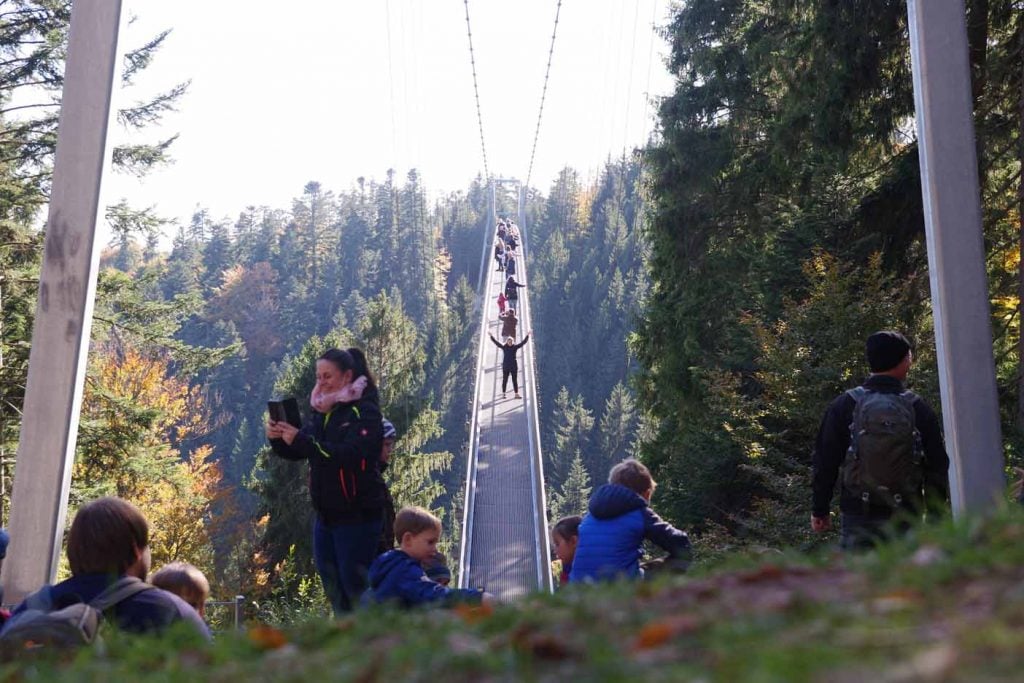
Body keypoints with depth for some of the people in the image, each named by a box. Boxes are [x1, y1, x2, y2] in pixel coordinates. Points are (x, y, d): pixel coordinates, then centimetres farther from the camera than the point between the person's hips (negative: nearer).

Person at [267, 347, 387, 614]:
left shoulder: (365, 411, -11)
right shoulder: (322, 411, 11)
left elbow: (349, 455, -25)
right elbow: (295, 452, 11)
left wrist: (301, 440, -29)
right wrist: (278, 439, -10)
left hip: (358, 517, -8)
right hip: (326, 515, 8)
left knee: (355, 585, -3)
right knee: (334, 590, 16)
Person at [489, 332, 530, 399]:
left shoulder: (515, 347, 1)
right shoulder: (504, 347, -1)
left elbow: (523, 342, 0)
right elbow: (496, 343, -2)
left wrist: (527, 336, -6)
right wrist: (491, 336, -6)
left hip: (514, 367, 1)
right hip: (505, 366, -1)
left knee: (515, 380, 5)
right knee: (504, 380, 3)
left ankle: (516, 394, 8)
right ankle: (503, 394, 9)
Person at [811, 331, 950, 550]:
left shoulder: (844, 405, -3)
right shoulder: (918, 409, 1)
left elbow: (825, 461, -1)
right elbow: (937, 467, 5)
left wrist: (819, 509, 7)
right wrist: (935, 517, 14)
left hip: (858, 517, -1)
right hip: (905, 517, 1)